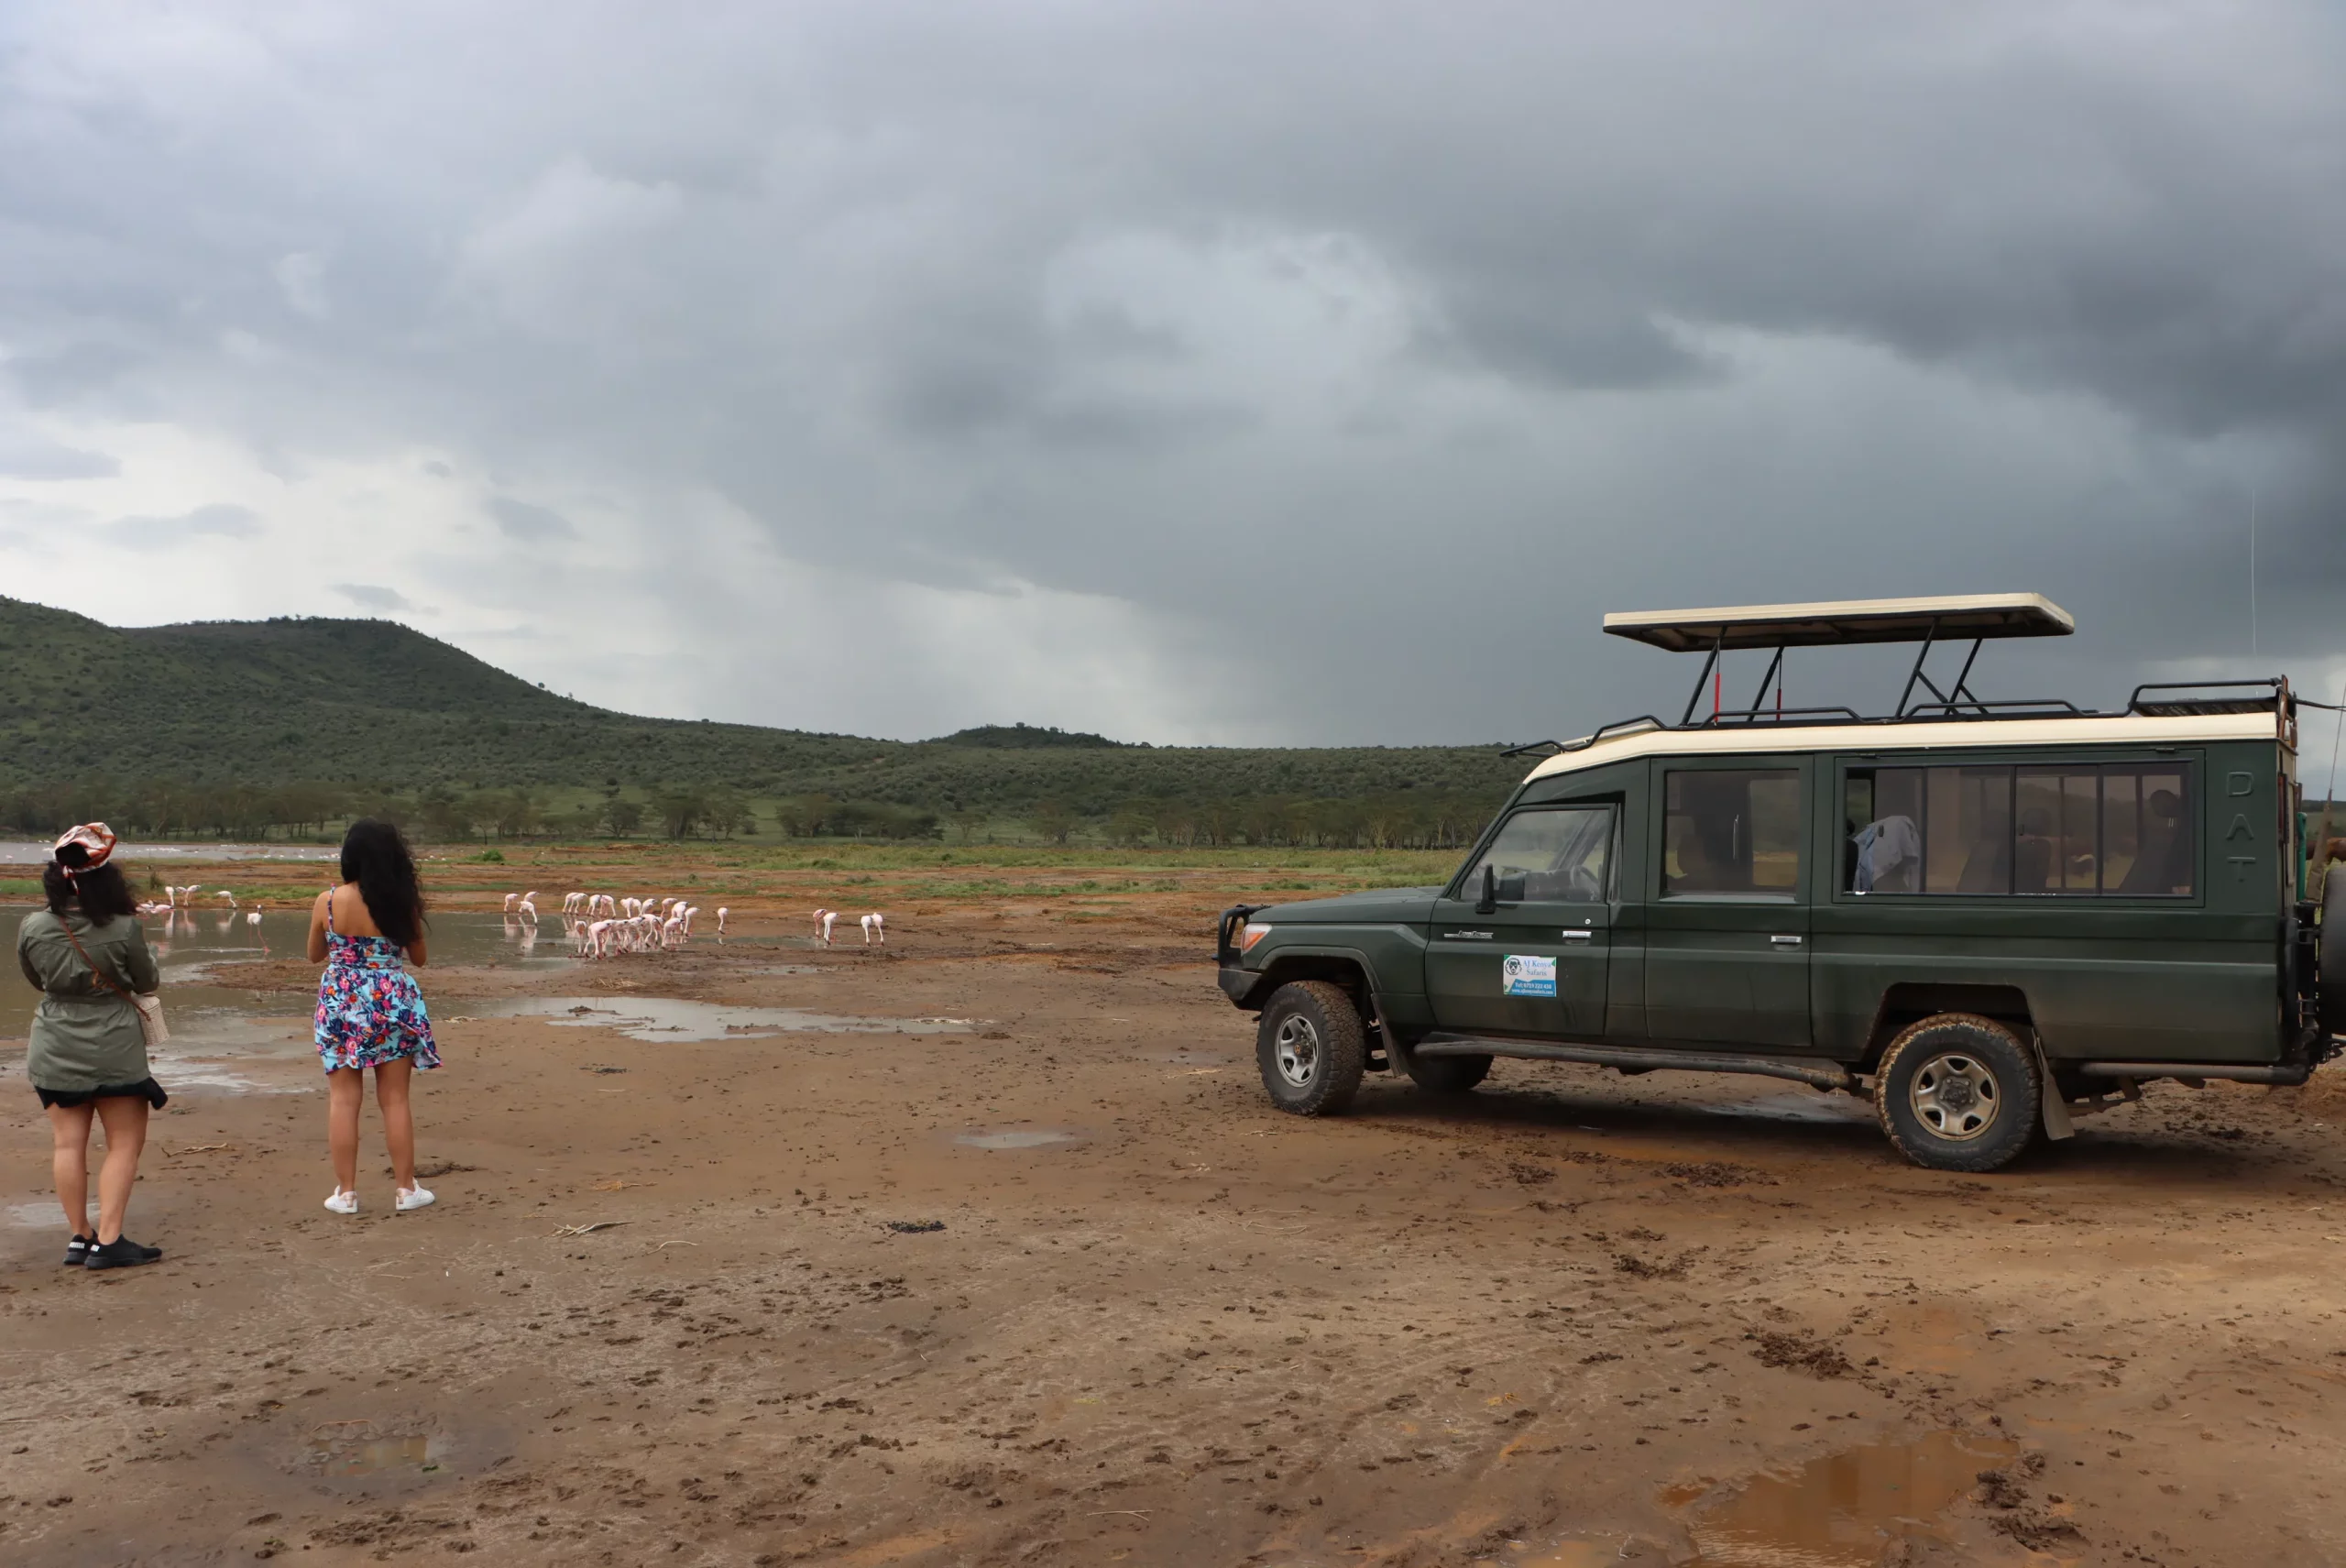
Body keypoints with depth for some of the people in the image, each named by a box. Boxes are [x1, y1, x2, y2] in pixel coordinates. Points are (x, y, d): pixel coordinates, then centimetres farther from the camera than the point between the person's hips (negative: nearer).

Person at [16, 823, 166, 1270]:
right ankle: (107, 1241, 2)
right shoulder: (124, 928, -18)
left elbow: (36, 981, 10)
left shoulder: (32, 928, -8)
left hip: (55, 1052, 4)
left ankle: (79, 1237, 18)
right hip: (114, 1050, -3)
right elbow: (147, 984, -3)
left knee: (69, 1142, 11)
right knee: (125, 1143, 6)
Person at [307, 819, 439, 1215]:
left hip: (341, 1004, 0)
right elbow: (419, 958, 3)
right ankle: (406, 1189, 14)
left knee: (343, 1099, 8)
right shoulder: (402, 903, -9)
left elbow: (314, 955, 7)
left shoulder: (327, 902, -8)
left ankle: (346, 1191, 10)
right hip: (392, 1002, 0)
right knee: (395, 1099, 8)